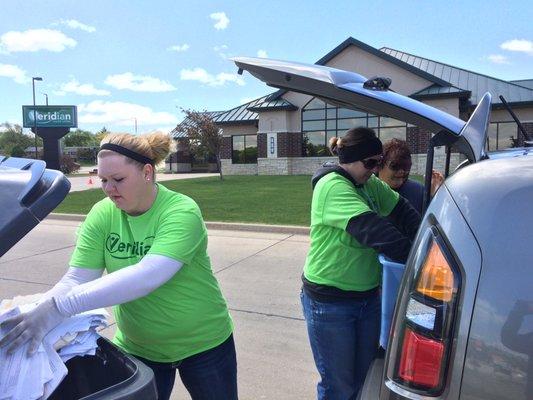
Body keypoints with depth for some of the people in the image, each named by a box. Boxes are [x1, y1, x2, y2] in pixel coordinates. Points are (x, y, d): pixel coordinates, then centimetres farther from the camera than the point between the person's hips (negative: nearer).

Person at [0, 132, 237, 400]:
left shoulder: (182, 211, -25)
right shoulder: (102, 214, -10)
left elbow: (148, 276, -38)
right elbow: (76, 279, -12)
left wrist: (60, 307, -42)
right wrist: (35, 311, -31)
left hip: (203, 345, -3)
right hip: (137, 348, 3)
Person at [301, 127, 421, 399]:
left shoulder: (370, 184, 5)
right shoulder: (333, 186, -21)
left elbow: (403, 213, 1)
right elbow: (373, 230, -31)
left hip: (368, 297, 7)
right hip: (330, 303, -7)